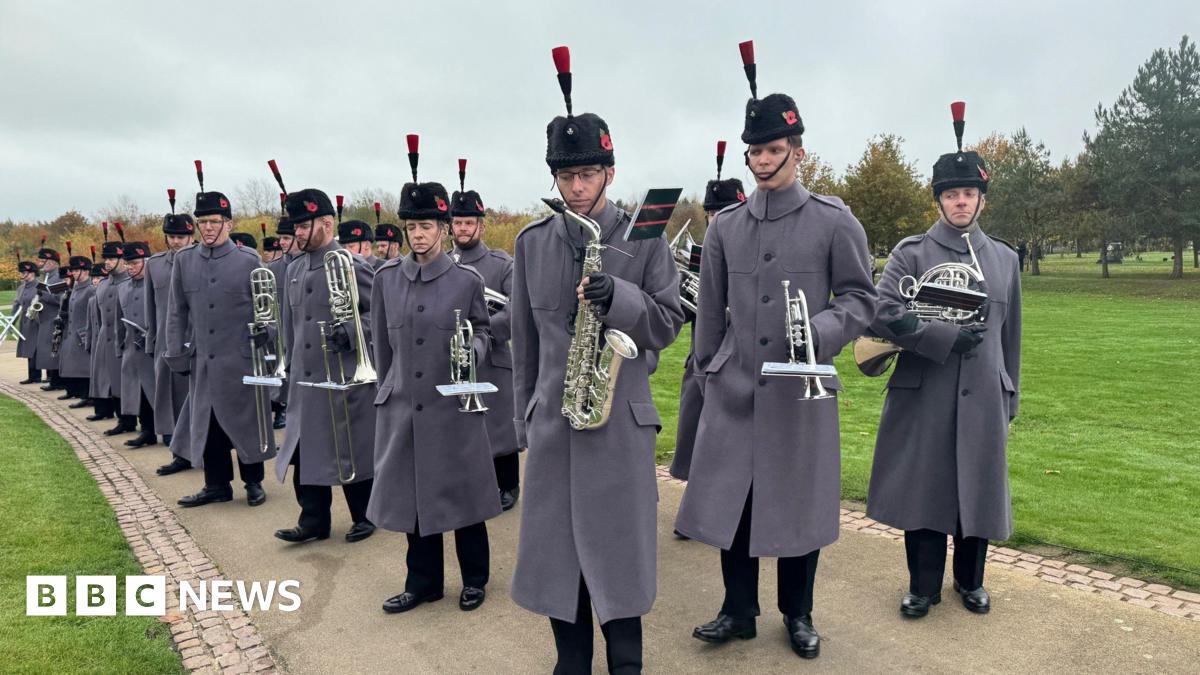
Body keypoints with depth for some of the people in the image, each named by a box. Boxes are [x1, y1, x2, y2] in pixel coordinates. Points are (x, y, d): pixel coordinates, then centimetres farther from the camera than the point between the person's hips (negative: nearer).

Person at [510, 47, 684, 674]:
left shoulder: (645, 238, -3)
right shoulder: (532, 241, 6)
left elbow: (667, 324, -3)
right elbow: (524, 338, 10)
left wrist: (617, 298, -22)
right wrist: (523, 419, 12)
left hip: (621, 423, -3)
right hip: (551, 421, 3)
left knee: (618, 549, 6)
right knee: (555, 548, 11)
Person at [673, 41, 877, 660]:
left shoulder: (835, 222, -1)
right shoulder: (724, 227, 6)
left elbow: (861, 298, 1)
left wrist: (821, 331, -18)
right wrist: (707, 373, 13)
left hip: (803, 391, -2)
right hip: (734, 391, 2)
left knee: (799, 504, 8)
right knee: (729, 500, 7)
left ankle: (798, 614, 28)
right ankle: (738, 611, 25)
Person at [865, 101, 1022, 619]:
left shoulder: (1004, 258, 10)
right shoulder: (911, 254, -1)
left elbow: (1010, 335, 14)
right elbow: (883, 315, -13)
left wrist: (1010, 398, 14)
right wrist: (947, 337, -18)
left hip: (983, 396, 3)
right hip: (923, 396, -3)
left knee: (977, 489, 11)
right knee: (922, 488, 4)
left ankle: (970, 580, 31)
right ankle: (923, 585, 21)